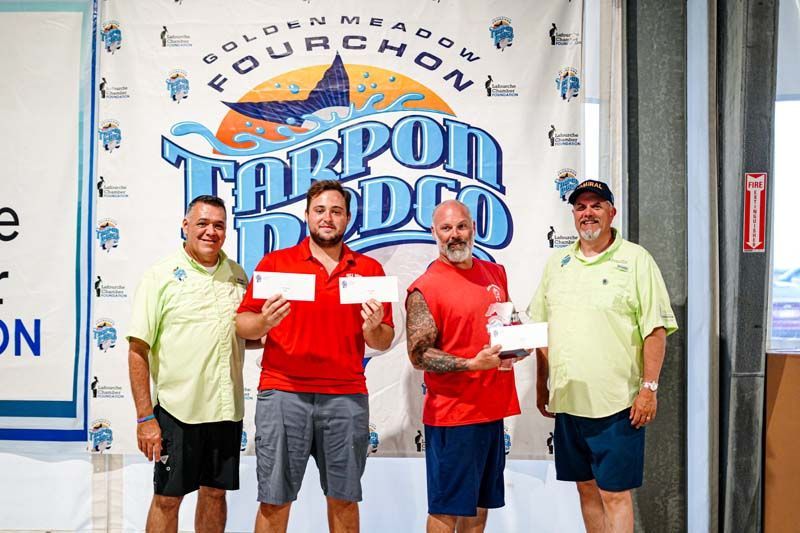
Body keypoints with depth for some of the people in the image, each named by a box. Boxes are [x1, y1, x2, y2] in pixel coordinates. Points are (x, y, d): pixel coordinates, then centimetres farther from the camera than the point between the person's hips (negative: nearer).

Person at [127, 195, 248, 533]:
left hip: (227, 408, 4)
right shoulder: (161, 276, -5)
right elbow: (138, 350, -8)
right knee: (167, 498, 6)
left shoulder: (237, 275, 9)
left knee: (215, 493, 14)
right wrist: (145, 417, -12)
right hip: (177, 408, -4)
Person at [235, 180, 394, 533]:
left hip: (347, 397, 2)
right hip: (283, 394, -1)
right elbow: (242, 324, 3)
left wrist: (373, 328, -12)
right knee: (274, 502, 2)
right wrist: (264, 322, -17)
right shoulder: (275, 262, 5)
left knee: (344, 499, 8)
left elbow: (384, 342, 10)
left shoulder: (369, 269, 9)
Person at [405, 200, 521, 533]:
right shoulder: (424, 289, -11)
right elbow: (419, 356, -14)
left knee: (480, 502, 16)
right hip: (452, 414, -7)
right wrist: (472, 364, -25)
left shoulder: (496, 273, 10)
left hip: (493, 409, 7)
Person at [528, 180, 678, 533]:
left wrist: (649, 388, -12)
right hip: (567, 399, 5)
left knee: (614, 493, -2)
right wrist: (542, 384, 13)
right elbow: (541, 330, 16)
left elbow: (656, 330, -7)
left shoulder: (635, 260, -4)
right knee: (586, 488, 14)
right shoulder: (557, 263, 11)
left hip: (616, 403, -5)